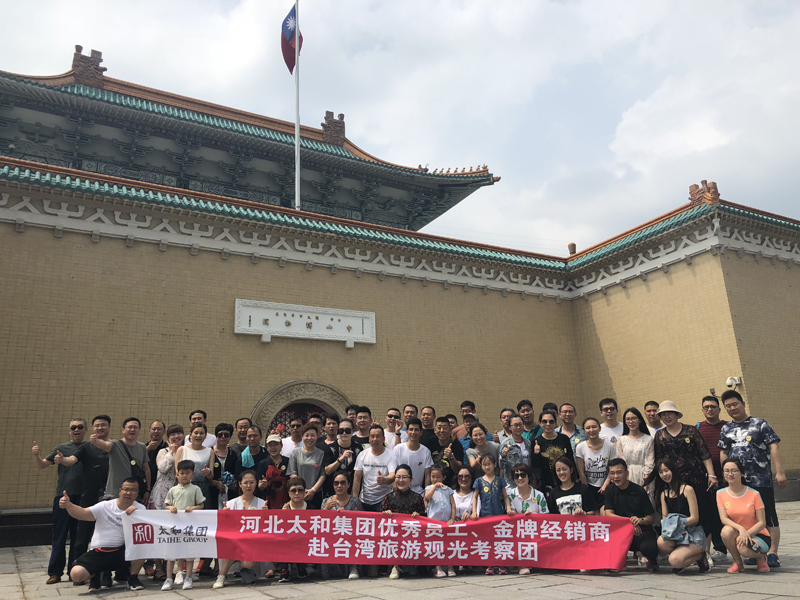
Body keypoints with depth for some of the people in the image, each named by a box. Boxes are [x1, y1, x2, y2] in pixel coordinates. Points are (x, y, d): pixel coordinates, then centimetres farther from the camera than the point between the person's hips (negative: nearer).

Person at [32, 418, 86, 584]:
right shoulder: (62, 448, 7)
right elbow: (42, 465, 4)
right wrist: (36, 455, -15)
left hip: (83, 497, 0)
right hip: (63, 495, 0)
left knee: (78, 536, 7)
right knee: (60, 534, 3)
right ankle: (55, 572, 11)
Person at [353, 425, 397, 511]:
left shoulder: (391, 455, -7)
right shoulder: (362, 455, 2)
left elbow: (393, 476, -20)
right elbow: (357, 479, 3)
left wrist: (384, 480, -43)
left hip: (383, 501, -2)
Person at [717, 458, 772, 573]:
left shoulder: (754, 494, -10)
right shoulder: (720, 494, -3)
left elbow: (762, 523, -10)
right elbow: (723, 518, -11)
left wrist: (747, 533, -26)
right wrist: (741, 529, -29)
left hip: (758, 535, -2)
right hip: (738, 533, 2)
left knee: (743, 547, -35)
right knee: (726, 531, -33)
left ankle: (761, 557, 4)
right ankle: (738, 563, -5)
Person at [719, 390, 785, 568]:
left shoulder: (759, 424, 1)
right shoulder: (726, 429, 13)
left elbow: (773, 447, -5)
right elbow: (723, 453, 15)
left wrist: (780, 472, -12)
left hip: (761, 480, -4)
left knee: (769, 517, -1)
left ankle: (772, 554, 4)